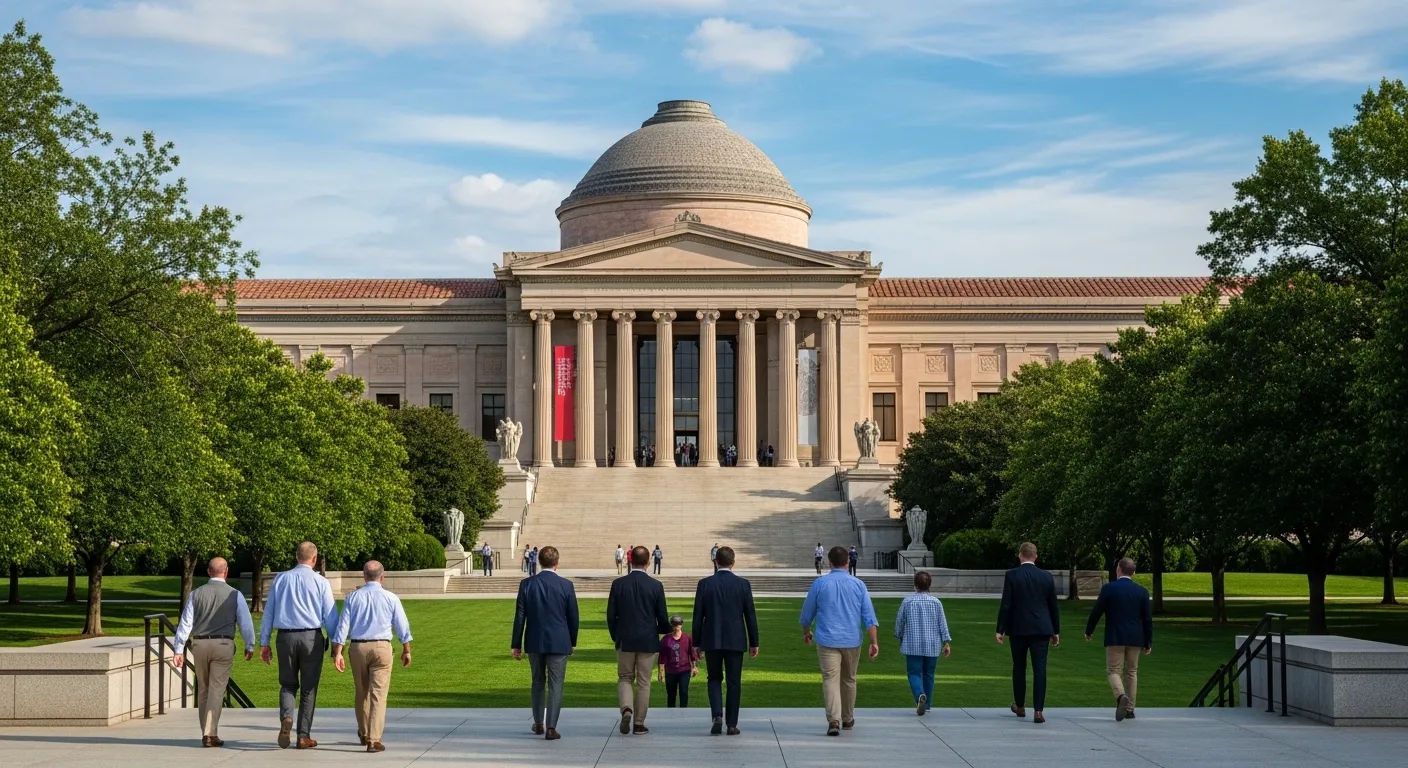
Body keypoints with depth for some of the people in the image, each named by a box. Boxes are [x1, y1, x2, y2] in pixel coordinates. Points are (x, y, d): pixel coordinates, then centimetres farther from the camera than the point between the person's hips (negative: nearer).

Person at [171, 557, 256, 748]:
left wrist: (179, 650, 4)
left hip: (199, 645, 2)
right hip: (223, 645, -2)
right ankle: (210, 734, -12)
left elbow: (185, 622, 2)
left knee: (203, 689, 15)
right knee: (217, 690, -3)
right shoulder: (234, 595, -1)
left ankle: (205, 733, 19)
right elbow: (245, 622, 1)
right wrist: (249, 646, 14)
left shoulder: (196, 594, 4)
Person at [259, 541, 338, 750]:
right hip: (311, 637, -2)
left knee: (288, 684, 15)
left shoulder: (281, 579, 6)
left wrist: (264, 643, 13)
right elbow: (330, 615, -3)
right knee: (308, 688, 8)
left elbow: (268, 612, 8)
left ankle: (286, 717, -14)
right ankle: (304, 736, 8)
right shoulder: (321, 582, -2)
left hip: (286, 637, 2)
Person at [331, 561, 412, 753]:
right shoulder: (391, 598, -1)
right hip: (382, 647, -2)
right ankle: (374, 740, -10)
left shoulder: (352, 597, 1)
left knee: (361, 693, 17)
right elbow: (402, 627, 4)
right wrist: (406, 650, 16)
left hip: (358, 647, 2)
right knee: (378, 694, -2)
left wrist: (337, 653, -4)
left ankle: (364, 734, 34)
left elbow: (342, 626, -4)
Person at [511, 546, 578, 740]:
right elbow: (573, 617, -1)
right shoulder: (566, 585, -7)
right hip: (558, 643, -2)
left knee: (538, 683, 18)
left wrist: (516, 644, 4)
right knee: (555, 685, 2)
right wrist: (572, 642, 13)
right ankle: (551, 728, -5)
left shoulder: (527, 584, -4)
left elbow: (520, 616, -2)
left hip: (534, 642, 2)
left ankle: (538, 723, 27)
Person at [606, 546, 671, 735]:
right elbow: (663, 617, -3)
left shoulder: (618, 584, -4)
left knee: (625, 678, 14)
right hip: (648, 641, -1)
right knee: (643, 682, 8)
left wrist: (615, 636, 14)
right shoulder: (656, 586, -7)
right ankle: (639, 724, 10)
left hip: (625, 641, 1)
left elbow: (611, 615, -1)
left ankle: (626, 709, -12)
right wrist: (664, 630, 19)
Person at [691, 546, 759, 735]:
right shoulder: (743, 584, -3)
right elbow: (750, 615, 0)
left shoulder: (705, 584, -4)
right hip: (735, 641, 0)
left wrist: (696, 643, 6)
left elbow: (698, 616, -2)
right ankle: (732, 724, 7)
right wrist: (754, 643, 7)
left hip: (712, 641, 0)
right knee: (734, 682, 8)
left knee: (715, 679, 13)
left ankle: (717, 716, -6)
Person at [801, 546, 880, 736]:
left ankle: (834, 720, -23)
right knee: (848, 680, 18)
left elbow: (807, 612, 8)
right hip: (852, 641, 2)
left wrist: (806, 632, 26)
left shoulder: (820, 583, -2)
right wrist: (874, 642, -4)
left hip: (827, 640, -2)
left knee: (830, 679, -7)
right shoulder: (858, 585, 1)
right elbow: (869, 616, -4)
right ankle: (847, 719, 31)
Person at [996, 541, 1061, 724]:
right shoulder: (1046, 577, 2)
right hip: (1041, 630, 1)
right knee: (1040, 669, -1)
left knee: (1019, 668, 15)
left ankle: (1020, 706, 28)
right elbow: (1053, 606, 7)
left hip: (1018, 629, -1)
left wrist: (1000, 630, -3)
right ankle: (1038, 711, -8)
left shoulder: (1012, 575, -6)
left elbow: (1006, 605, -8)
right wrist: (1056, 631, 15)